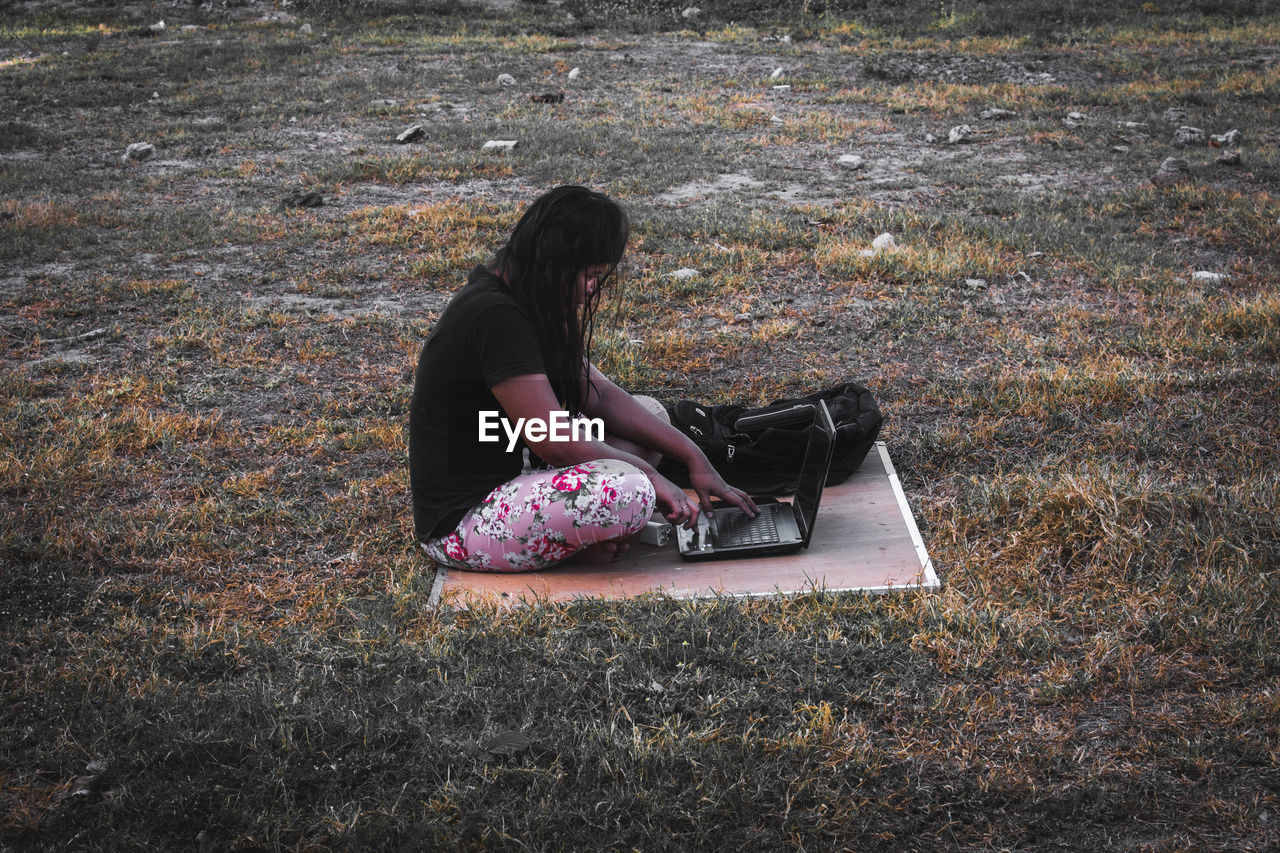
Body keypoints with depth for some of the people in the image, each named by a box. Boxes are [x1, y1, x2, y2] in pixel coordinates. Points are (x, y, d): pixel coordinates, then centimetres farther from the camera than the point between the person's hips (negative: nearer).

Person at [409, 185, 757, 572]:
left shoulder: (516, 305, 8)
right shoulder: (496, 319, -24)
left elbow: (600, 395, 10)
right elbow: (555, 443, -24)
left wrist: (693, 457, 3)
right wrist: (649, 473, -11)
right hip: (461, 522, -11)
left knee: (650, 413, 12)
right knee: (630, 494, -32)